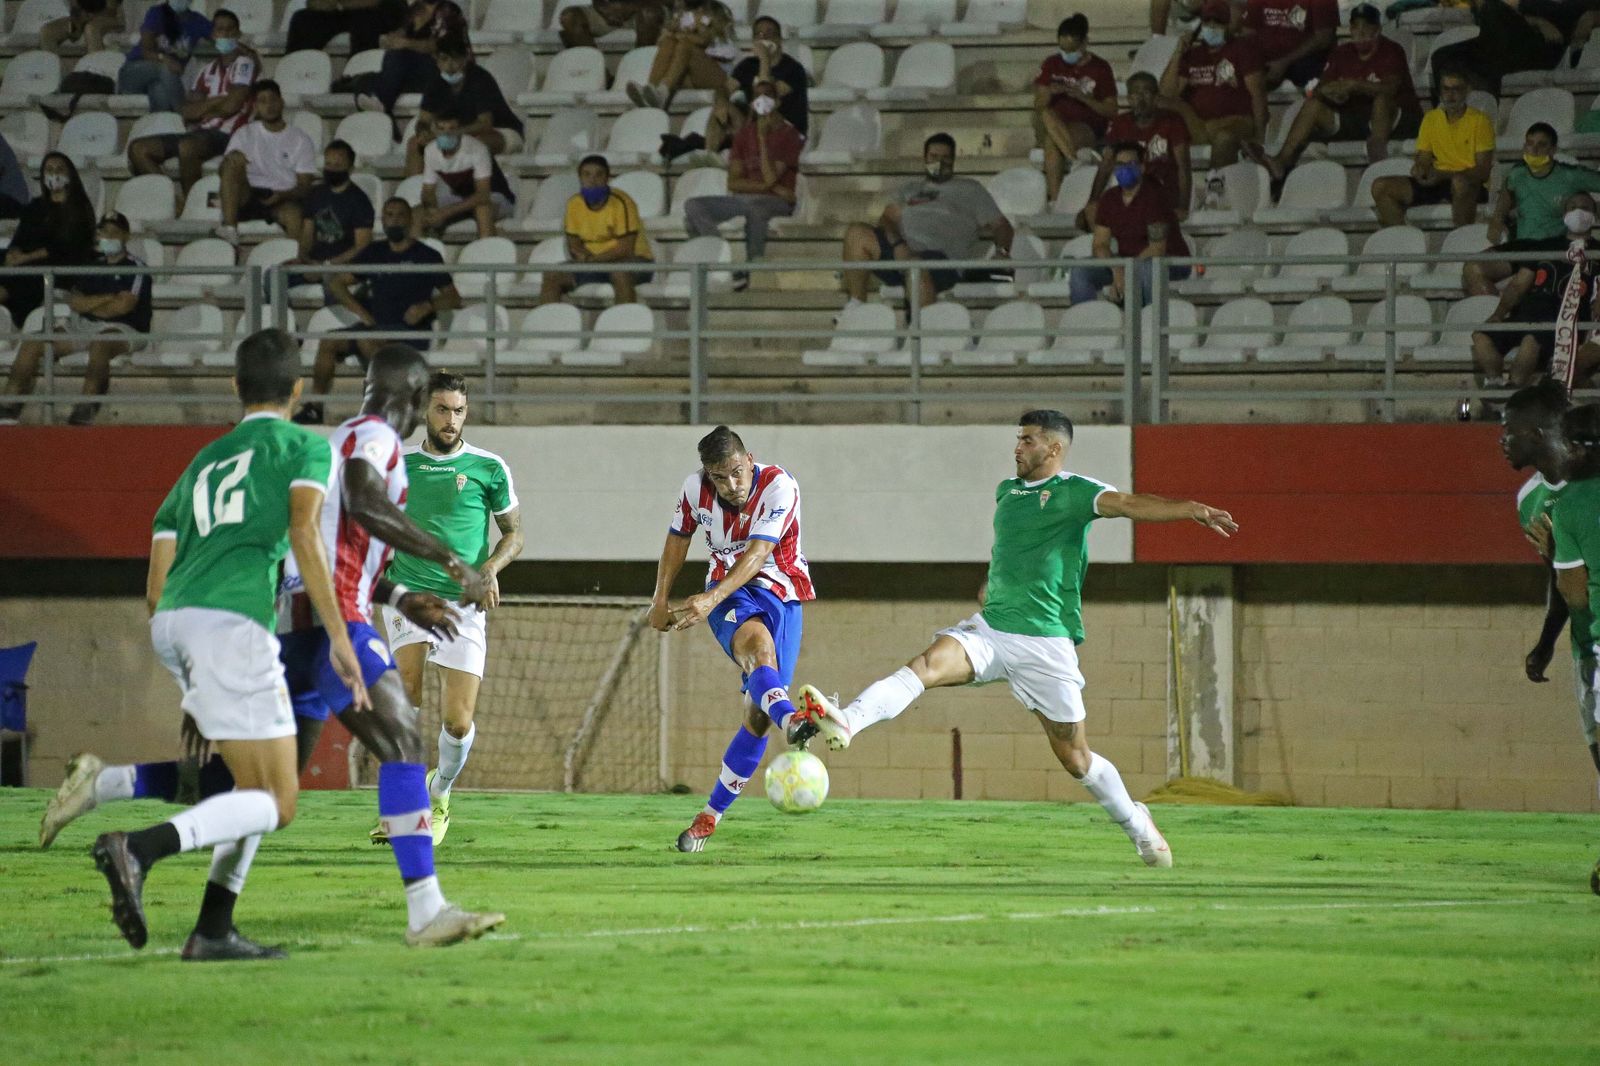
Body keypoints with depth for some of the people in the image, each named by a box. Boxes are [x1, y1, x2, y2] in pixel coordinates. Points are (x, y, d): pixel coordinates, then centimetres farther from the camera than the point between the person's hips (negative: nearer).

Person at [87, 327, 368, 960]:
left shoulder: (202, 463, 30)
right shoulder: (305, 447, 12)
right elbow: (304, 535, -7)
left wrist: (187, 687, 37)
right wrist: (339, 639, -10)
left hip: (171, 623, 7)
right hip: (231, 621, -7)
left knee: (256, 787, 19)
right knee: (276, 803, -6)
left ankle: (213, 932, 8)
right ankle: (139, 849, -27)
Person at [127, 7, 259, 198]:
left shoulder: (244, 62, 1)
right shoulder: (208, 70, 21)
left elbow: (232, 105, -10)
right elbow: (187, 112, 11)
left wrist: (202, 111, 5)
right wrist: (215, 102, -5)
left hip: (226, 134, -8)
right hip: (200, 133, 8)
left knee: (187, 147, -40)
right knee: (138, 149, -6)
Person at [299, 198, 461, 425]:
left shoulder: (427, 256, 5)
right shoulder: (374, 252, 17)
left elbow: (453, 298, 2)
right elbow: (336, 283, 17)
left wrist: (427, 306, -16)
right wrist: (361, 311, 3)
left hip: (412, 331, -5)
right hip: (376, 325, 5)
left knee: (366, 340, -33)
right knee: (329, 342, -17)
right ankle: (315, 408, -15)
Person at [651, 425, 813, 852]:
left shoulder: (778, 486, -18)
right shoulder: (695, 488, -6)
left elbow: (756, 555, -27)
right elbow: (678, 539, 13)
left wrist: (710, 599, -38)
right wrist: (660, 601, 15)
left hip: (780, 593, 0)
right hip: (729, 596, 0)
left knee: (758, 715, -7)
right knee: (759, 648, -36)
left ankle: (711, 816, 8)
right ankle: (793, 721, -69)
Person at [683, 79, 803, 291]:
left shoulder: (789, 136, -3)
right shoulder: (744, 134, 13)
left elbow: (770, 178, -15)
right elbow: (734, 183, 6)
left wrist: (762, 137, -15)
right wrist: (771, 187, -7)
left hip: (777, 203, -5)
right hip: (745, 199, 5)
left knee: (755, 207, -42)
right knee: (693, 205, -18)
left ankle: (751, 271, -31)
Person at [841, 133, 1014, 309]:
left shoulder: (970, 189, 23)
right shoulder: (911, 188, 31)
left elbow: (1001, 226, 16)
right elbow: (887, 219, 16)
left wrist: (1002, 250, -7)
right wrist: (897, 244, -7)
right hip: (901, 250, 4)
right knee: (856, 233, -19)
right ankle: (855, 307, -21)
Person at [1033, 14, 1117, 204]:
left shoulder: (1100, 68, 3)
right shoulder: (1051, 64, 12)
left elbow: (1111, 110, 0)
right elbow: (1039, 106, 10)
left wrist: (1083, 97, -14)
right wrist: (1049, 93, -13)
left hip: (1088, 130, -3)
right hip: (1057, 124, 3)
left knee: (1052, 142, -36)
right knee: (1046, 115, -35)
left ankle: (1054, 198, -36)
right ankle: (1079, 158, -42)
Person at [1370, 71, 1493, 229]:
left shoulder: (1480, 120, -2)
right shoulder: (1431, 119, 14)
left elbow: (1483, 171, -8)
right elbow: (1423, 159, 16)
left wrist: (1443, 175, -21)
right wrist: (1419, 169, -11)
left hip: (1474, 186, -6)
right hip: (1438, 182, 6)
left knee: (1460, 183, -43)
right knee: (1381, 187, -9)